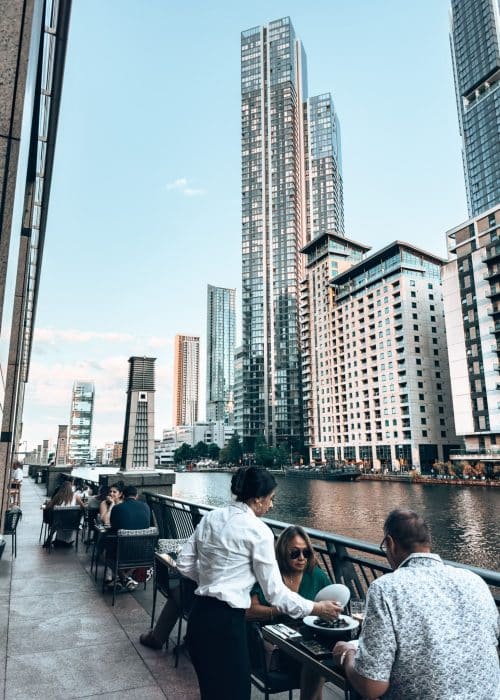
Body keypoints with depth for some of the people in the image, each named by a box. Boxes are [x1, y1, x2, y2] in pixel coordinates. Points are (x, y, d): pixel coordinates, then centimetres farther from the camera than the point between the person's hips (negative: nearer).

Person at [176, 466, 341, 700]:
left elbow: (184, 564, 9)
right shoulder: (258, 530, -15)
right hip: (225, 621, -7)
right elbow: (274, 591, -11)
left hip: (199, 615, 8)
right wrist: (315, 608, -2)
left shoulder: (211, 517, 4)